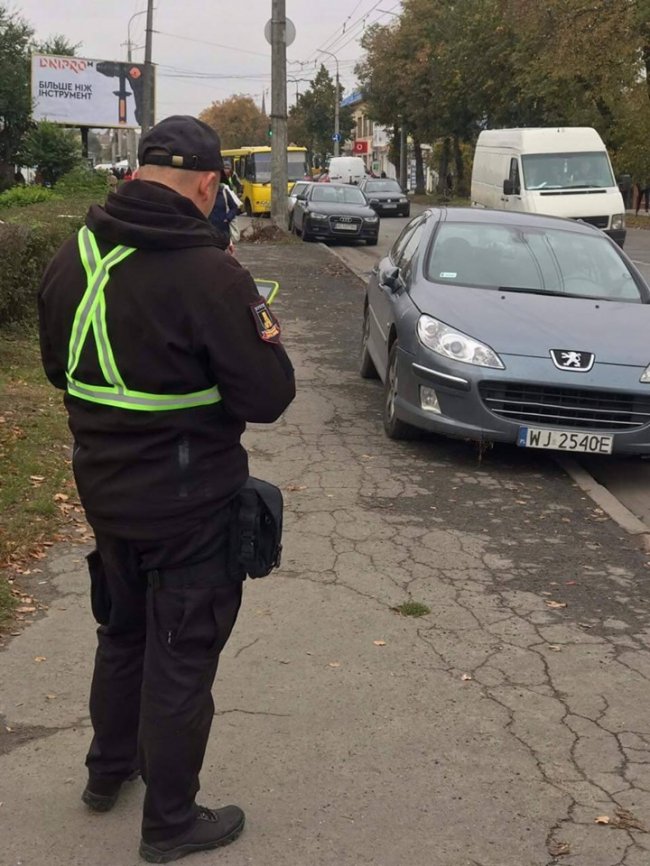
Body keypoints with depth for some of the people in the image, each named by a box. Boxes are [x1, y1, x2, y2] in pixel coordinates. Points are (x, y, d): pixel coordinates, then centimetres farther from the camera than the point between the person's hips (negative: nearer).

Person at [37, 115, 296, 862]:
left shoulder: (73, 257, -2)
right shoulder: (210, 275, -24)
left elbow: (59, 367, 11)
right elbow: (266, 398, -18)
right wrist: (264, 340, 0)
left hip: (103, 488, 7)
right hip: (187, 502, -6)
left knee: (122, 631, 26)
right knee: (179, 660, 9)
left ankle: (108, 771, 44)